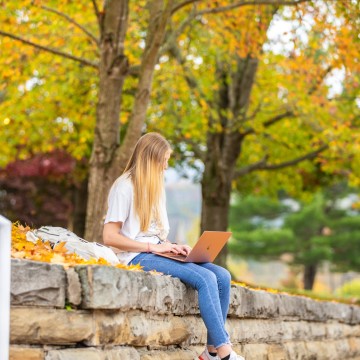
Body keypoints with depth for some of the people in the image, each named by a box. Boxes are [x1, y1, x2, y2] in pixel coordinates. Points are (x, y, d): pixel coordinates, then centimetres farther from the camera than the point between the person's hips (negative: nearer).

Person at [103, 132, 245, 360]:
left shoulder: (157, 187, 18)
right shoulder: (124, 187, -7)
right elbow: (110, 237, -13)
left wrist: (172, 247, -2)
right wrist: (153, 247, -17)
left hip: (158, 253, 8)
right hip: (138, 257, -8)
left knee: (222, 276, -12)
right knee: (205, 278, -26)